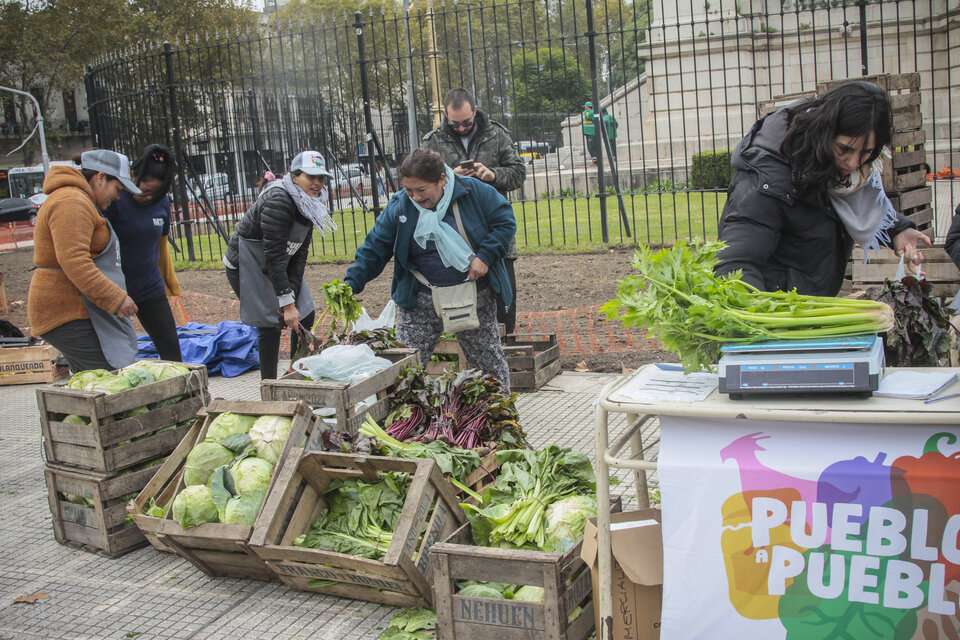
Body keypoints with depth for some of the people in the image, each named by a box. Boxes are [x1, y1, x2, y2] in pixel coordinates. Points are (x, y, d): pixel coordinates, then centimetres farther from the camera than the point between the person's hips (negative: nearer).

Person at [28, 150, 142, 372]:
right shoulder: (72, 203, -14)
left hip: (74, 310, 11)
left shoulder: (80, 201, 22)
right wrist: (117, 299, -23)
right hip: (68, 312, -11)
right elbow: (74, 263, -24)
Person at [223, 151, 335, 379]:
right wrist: (287, 303, -33)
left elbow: (300, 253, -3)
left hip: (278, 266, 8)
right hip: (247, 264, -8)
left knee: (305, 315, 6)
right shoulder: (279, 200, -29)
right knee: (270, 322, -10)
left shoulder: (309, 204, -3)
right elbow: (274, 255, -32)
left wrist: (292, 294, -12)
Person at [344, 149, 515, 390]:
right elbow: (374, 249, -5)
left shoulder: (475, 192, -12)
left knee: (489, 361, 12)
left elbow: (505, 222, -5)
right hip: (421, 300, 1)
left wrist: (485, 256, -17)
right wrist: (351, 284, -17)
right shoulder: (399, 207, -8)